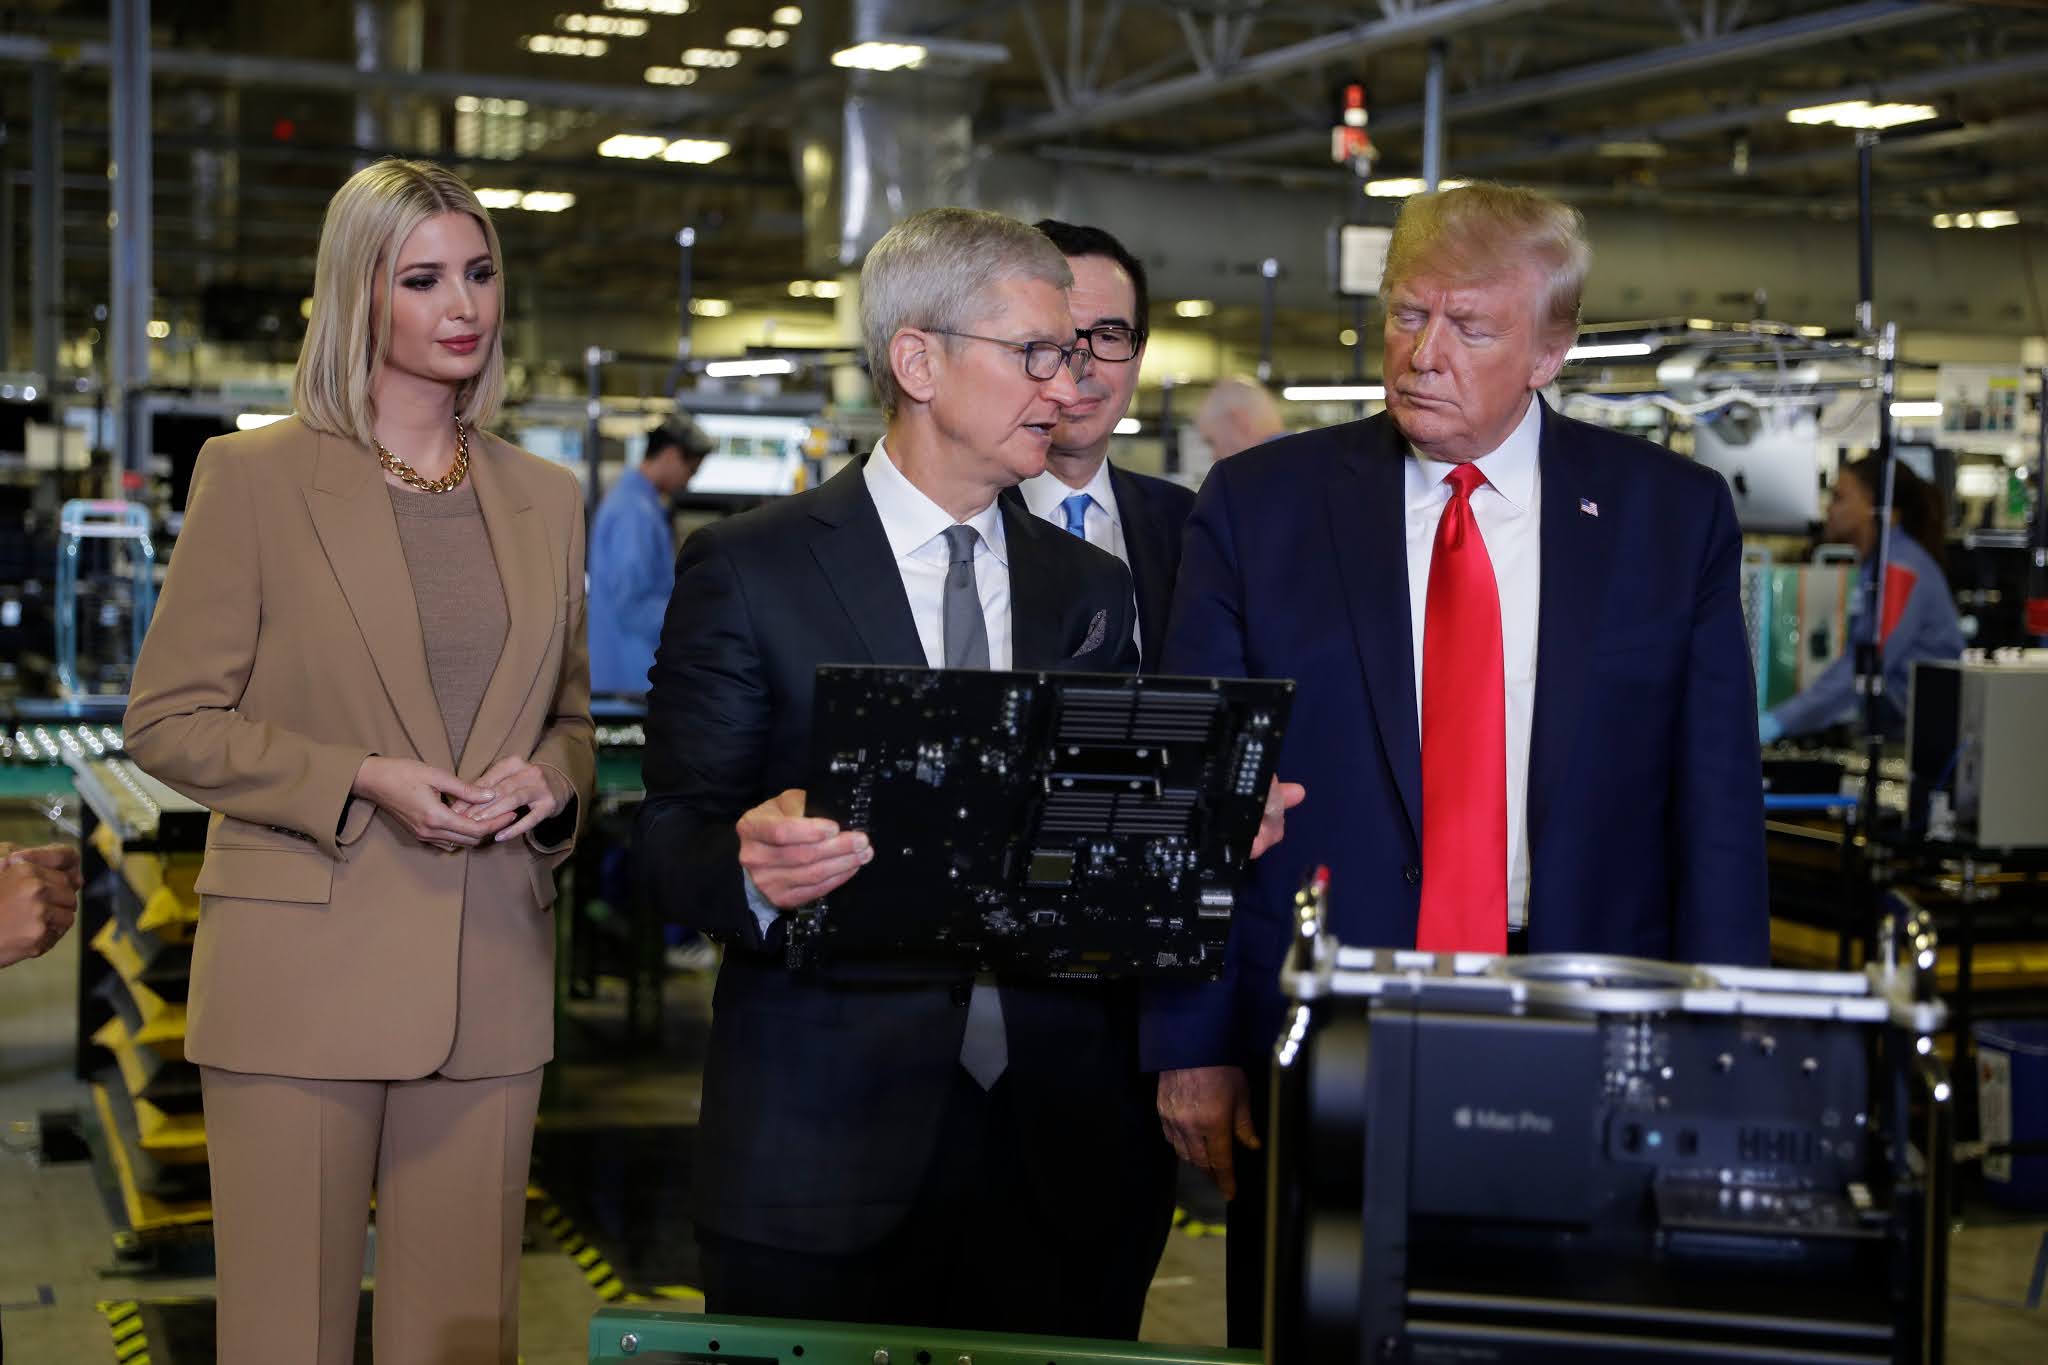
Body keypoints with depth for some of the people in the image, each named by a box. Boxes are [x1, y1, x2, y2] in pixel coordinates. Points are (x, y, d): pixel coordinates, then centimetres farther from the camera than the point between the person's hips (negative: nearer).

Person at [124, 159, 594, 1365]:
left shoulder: (549, 499, 12)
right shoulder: (255, 475, -1)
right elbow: (167, 720, -3)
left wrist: (551, 780, -3)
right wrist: (361, 782, -14)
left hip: (489, 984, 4)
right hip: (303, 971, -4)